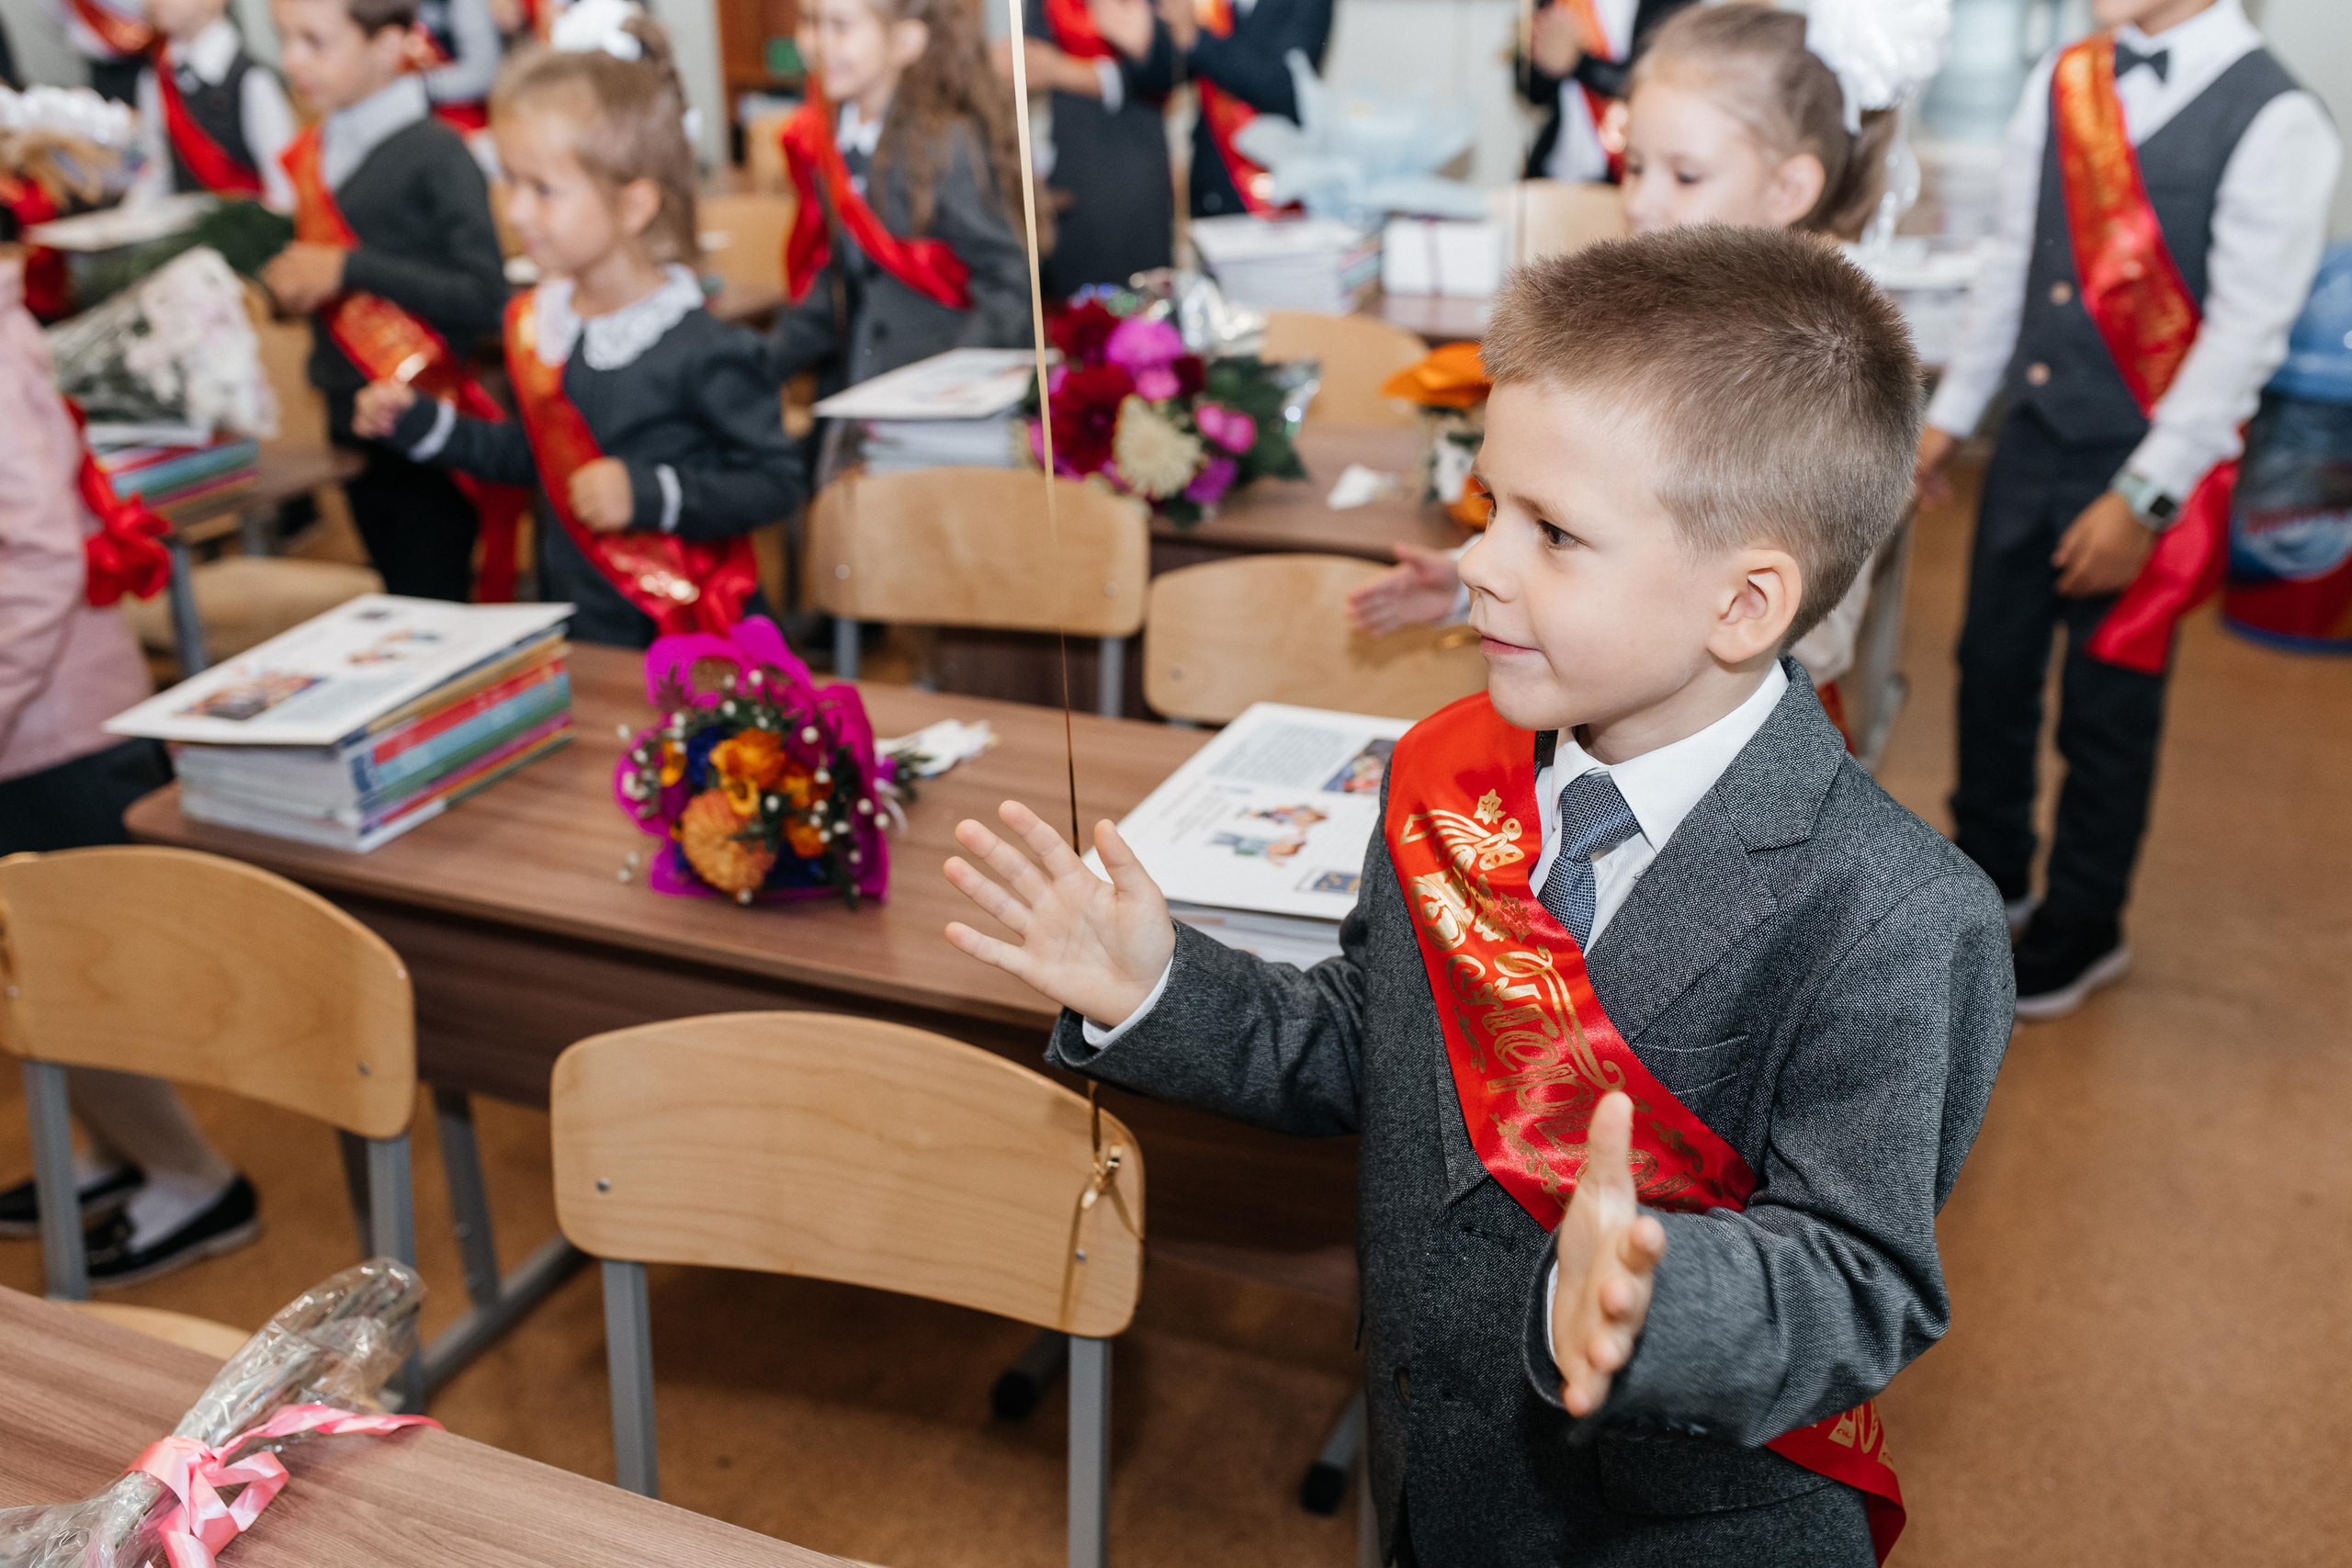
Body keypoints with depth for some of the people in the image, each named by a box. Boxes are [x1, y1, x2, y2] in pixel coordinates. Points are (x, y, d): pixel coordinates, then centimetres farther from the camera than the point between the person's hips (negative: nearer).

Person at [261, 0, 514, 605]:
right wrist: (287, 283, 2)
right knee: (396, 597, 18)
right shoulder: (311, 155, 9)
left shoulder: (436, 154, -12)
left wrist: (351, 268, -21)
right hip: (351, 420, 7)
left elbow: (484, 296, -21)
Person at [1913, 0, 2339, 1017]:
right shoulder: (2062, 83, 2)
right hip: (2034, 436, 5)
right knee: (1991, 666, 16)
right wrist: (1951, 414, 13)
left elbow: (2244, 332, -16)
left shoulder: (2276, 123, -15)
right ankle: (1988, 877, 38)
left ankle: (2082, 929, 29)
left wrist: (2141, 498, -19)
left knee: (2107, 713, 8)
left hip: (2151, 467, -5)